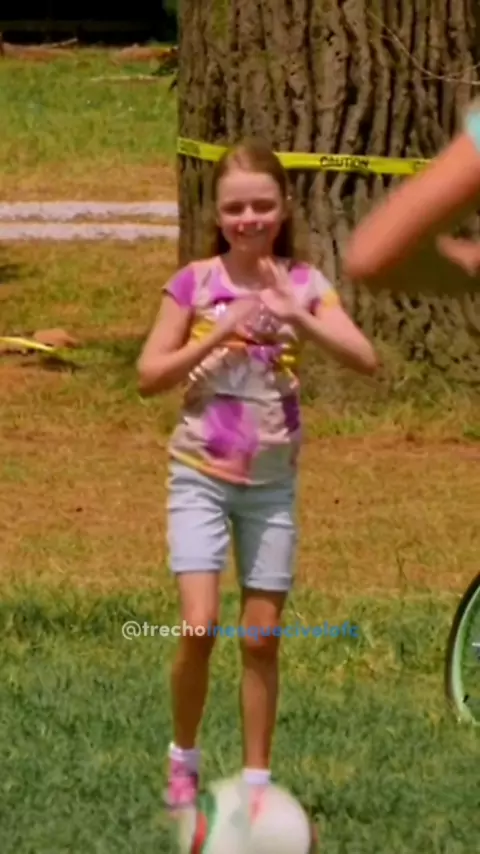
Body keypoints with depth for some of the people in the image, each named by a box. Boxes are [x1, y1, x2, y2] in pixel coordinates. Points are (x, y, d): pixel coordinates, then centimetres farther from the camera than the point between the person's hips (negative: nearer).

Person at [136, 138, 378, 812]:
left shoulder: (303, 283, -2)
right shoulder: (195, 281, -6)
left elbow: (366, 360, -12)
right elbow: (149, 376, -7)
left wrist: (298, 316, -24)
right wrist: (221, 333, -17)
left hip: (272, 482, 2)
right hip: (201, 475, -2)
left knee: (262, 638, 6)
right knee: (201, 627, -14)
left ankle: (256, 780, 16)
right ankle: (184, 758, 8)